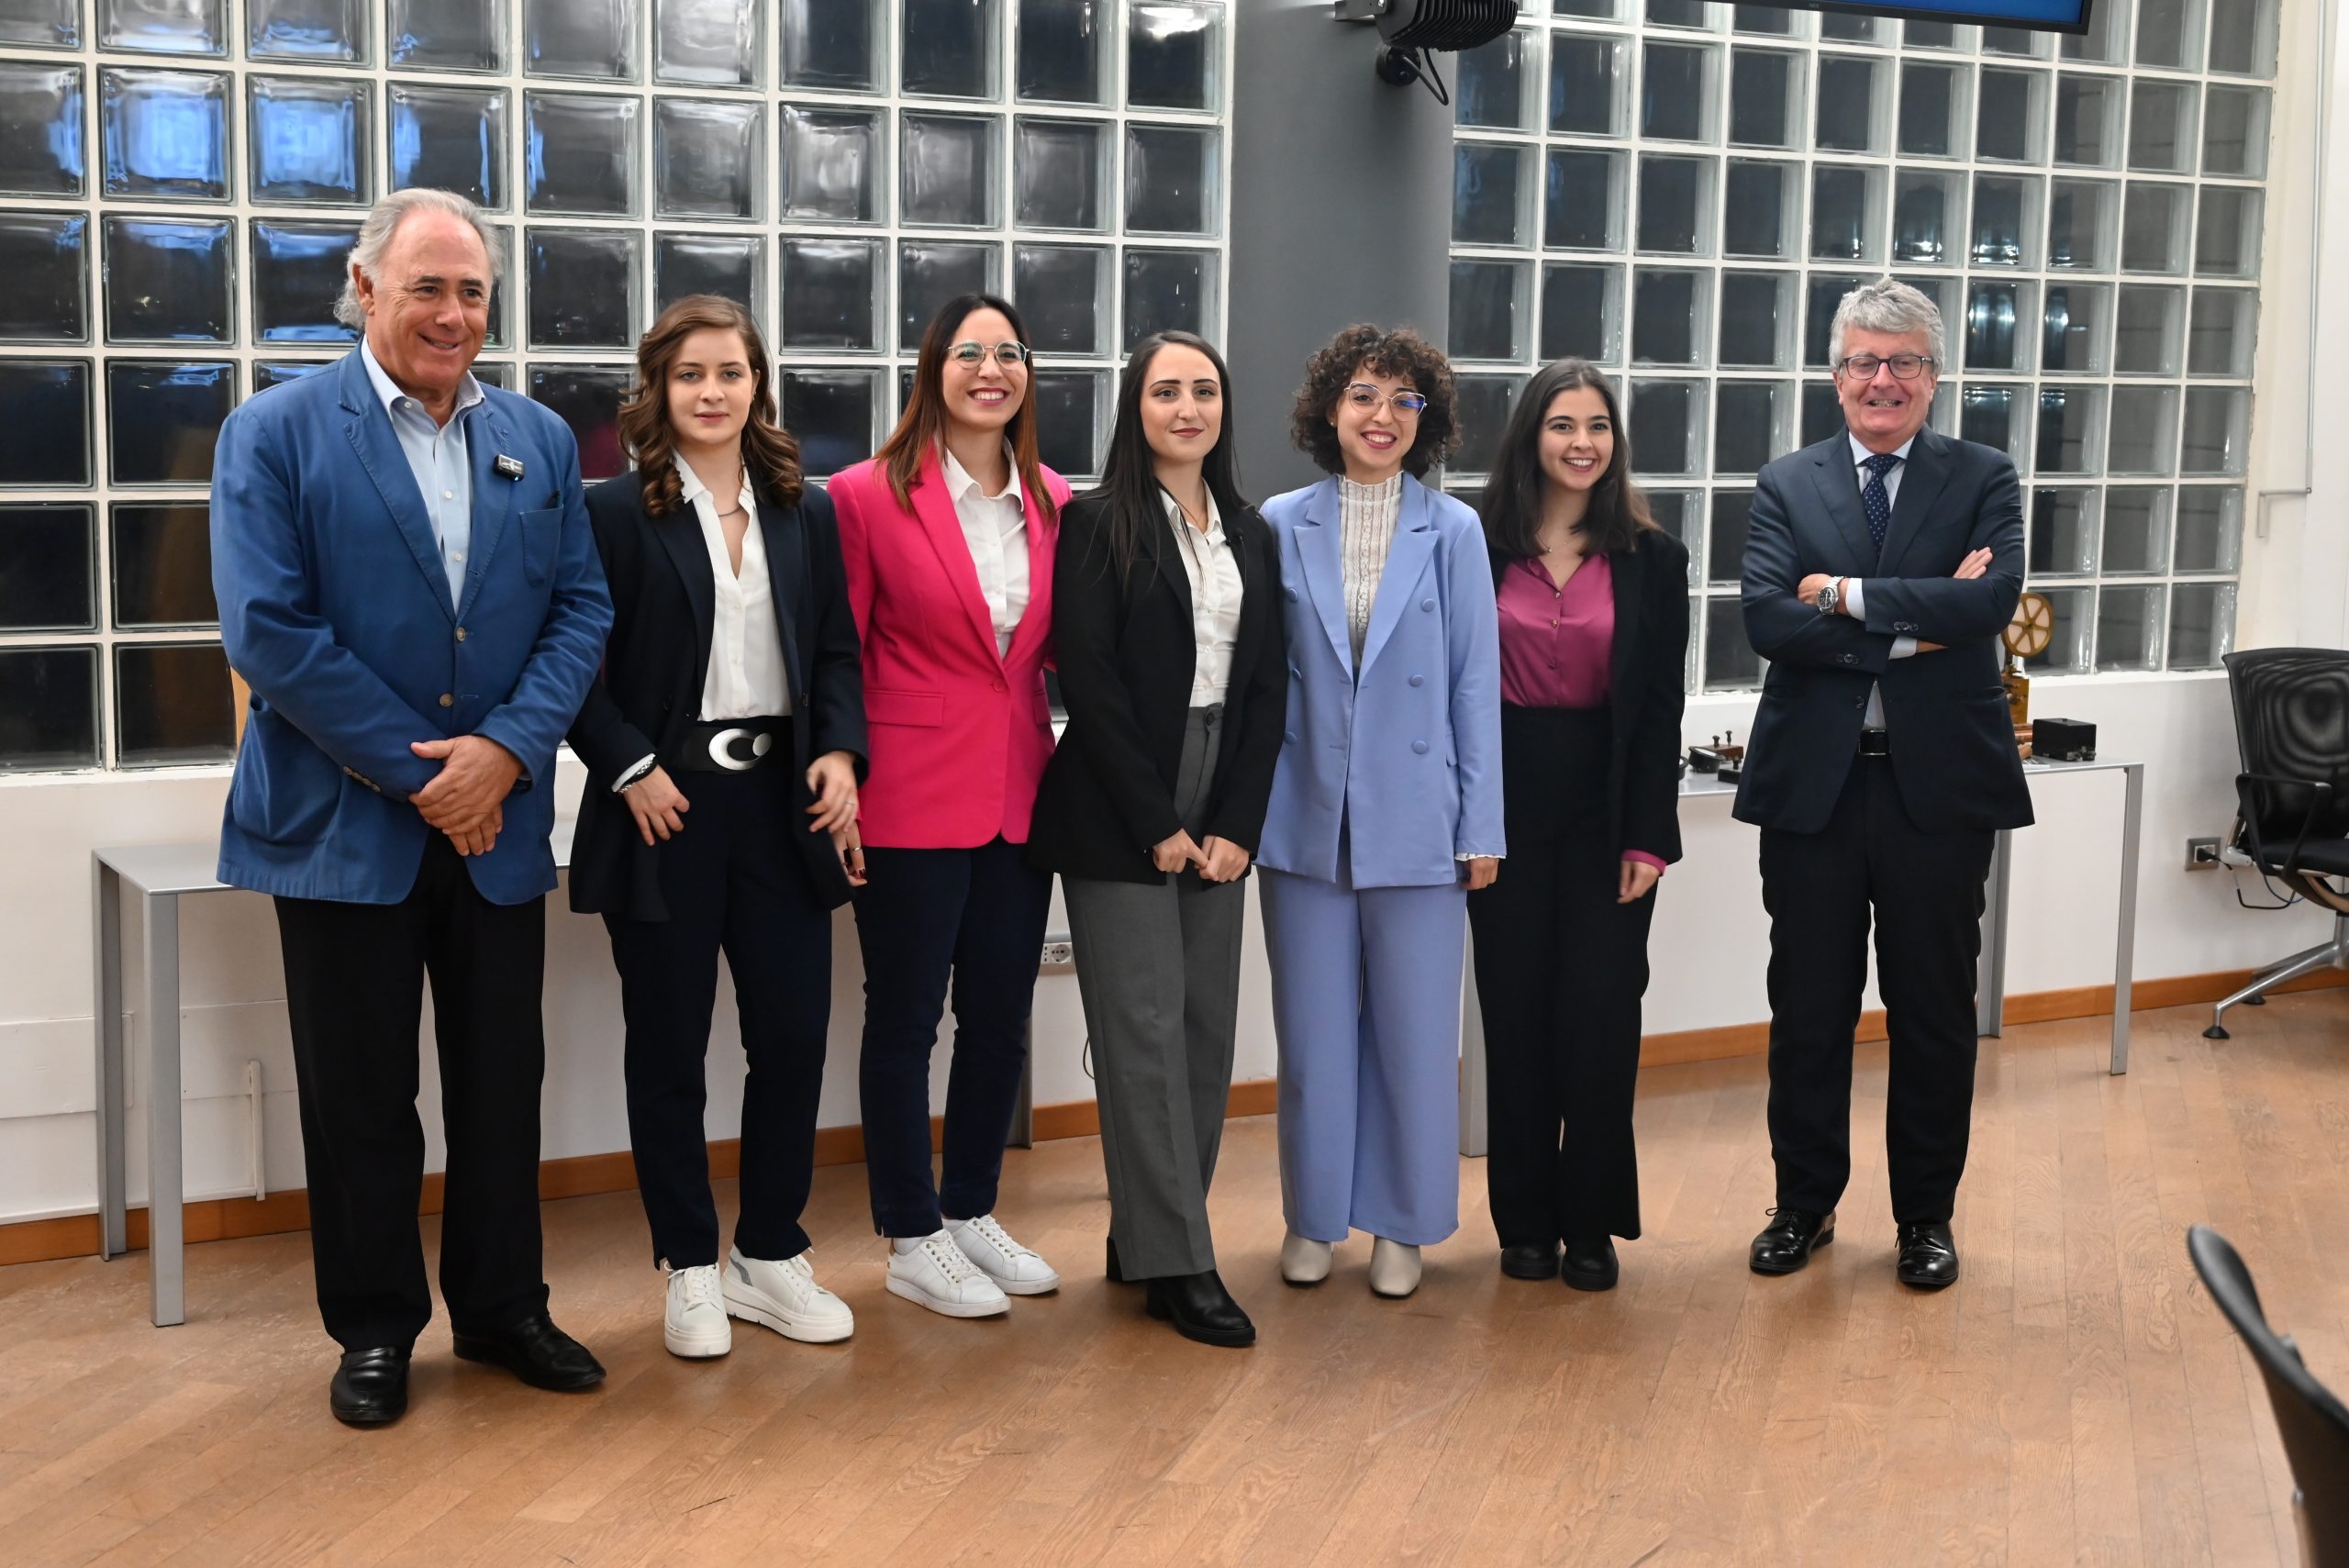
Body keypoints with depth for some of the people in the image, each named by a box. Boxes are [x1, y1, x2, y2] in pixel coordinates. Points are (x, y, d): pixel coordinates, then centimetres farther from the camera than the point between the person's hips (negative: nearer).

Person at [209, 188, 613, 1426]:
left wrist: (509, 749, -13)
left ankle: (502, 1308, 28)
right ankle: (373, 1328, 23)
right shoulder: (276, 434, -4)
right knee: (360, 1094, 7)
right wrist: (417, 769, -14)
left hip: (499, 821, 4)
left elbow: (580, 611, 4)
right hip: (345, 827, -3)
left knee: (503, 1082, 12)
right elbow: (267, 631, -13)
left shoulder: (540, 442, 8)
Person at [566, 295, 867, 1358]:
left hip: (782, 802, 4)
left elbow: (836, 652, 11)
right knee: (669, 1047, 6)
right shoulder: (617, 513, -4)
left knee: (794, 1033, 5)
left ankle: (771, 1256, 22)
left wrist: (840, 752, -4)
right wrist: (630, 768, -13)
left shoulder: (806, 514, 10)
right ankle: (690, 1269, 20)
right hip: (667, 805, -4)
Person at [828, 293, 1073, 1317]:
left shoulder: (1052, 502, 7)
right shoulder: (869, 494, -9)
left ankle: (972, 1212, 31)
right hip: (914, 799, -5)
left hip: (1020, 797, 6)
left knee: (1000, 1017, 14)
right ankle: (913, 1241, 19)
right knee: (905, 1019, 7)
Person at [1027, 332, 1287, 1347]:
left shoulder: (1248, 534, 12)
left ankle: (1145, 1235, 18)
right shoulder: (1097, 526, -4)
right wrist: (1158, 824, -12)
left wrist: (1236, 824, -2)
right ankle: (1176, 1263, 2)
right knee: (1145, 1028, -5)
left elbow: (1266, 685, 9)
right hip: (1120, 816, -5)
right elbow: (1090, 680, -10)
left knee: (1208, 1026, 6)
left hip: (1218, 817, 6)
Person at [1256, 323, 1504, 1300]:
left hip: (1415, 820, -1)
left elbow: (1475, 683, 1)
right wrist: (1246, 810, 1)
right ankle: (1312, 1216, 23)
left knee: (1414, 1027, 6)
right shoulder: (1282, 525, 2)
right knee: (1313, 1026, 9)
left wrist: (1481, 827, -2)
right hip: (1305, 816, 1)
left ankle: (1403, 1221, 21)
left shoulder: (1452, 532, 0)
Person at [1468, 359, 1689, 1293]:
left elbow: (1661, 708, 1)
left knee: (1600, 1018, -1)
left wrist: (1649, 837, -6)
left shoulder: (1651, 559, 2)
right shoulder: (1479, 548, 1)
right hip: (1506, 803, 0)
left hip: (1606, 809, 0)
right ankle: (1526, 1220, 18)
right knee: (1516, 1015, 6)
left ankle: (1592, 1224, 13)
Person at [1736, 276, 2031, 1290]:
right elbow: (1769, 621, -10)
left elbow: (1992, 601, -16)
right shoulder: (1786, 487, 5)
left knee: (1934, 1013, 9)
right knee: (1807, 1010, 10)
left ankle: (1926, 1215, 25)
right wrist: (1914, 626, -15)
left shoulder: (1984, 481, 3)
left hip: (1938, 785, -1)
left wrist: (1846, 594, -14)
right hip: (1812, 781, 1)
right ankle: (1805, 1203, 26)